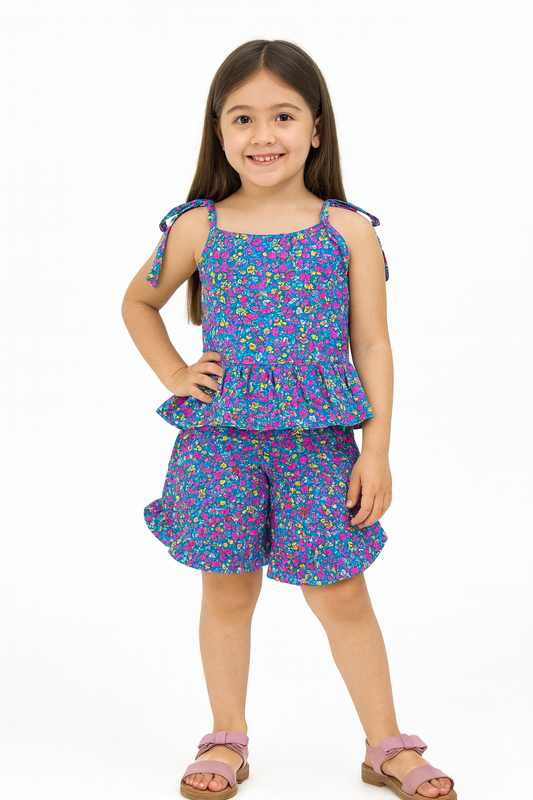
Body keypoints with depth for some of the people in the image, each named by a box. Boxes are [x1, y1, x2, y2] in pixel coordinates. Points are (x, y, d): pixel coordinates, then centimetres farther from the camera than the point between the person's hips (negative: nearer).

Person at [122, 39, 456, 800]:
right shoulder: (198, 228, 1)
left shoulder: (349, 231, -1)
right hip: (220, 438, 1)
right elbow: (138, 303, 18)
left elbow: (372, 345, 0)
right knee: (227, 592, 10)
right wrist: (175, 374, 5)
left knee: (340, 595, 5)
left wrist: (377, 450, -3)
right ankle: (227, 739, 26)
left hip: (319, 444, -1)